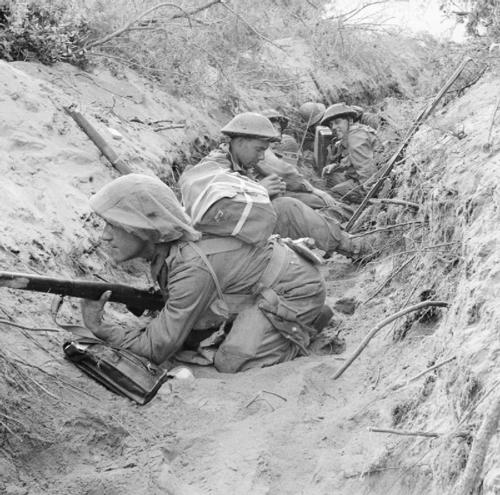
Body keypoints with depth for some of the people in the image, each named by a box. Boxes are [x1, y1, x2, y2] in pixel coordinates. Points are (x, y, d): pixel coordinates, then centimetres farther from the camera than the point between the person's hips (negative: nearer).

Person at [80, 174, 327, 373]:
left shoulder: (193, 270, -33)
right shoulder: (164, 246, -8)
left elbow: (158, 350, -27)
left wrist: (99, 329, -27)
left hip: (294, 290, -9)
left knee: (232, 362, -24)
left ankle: (299, 335, 2)